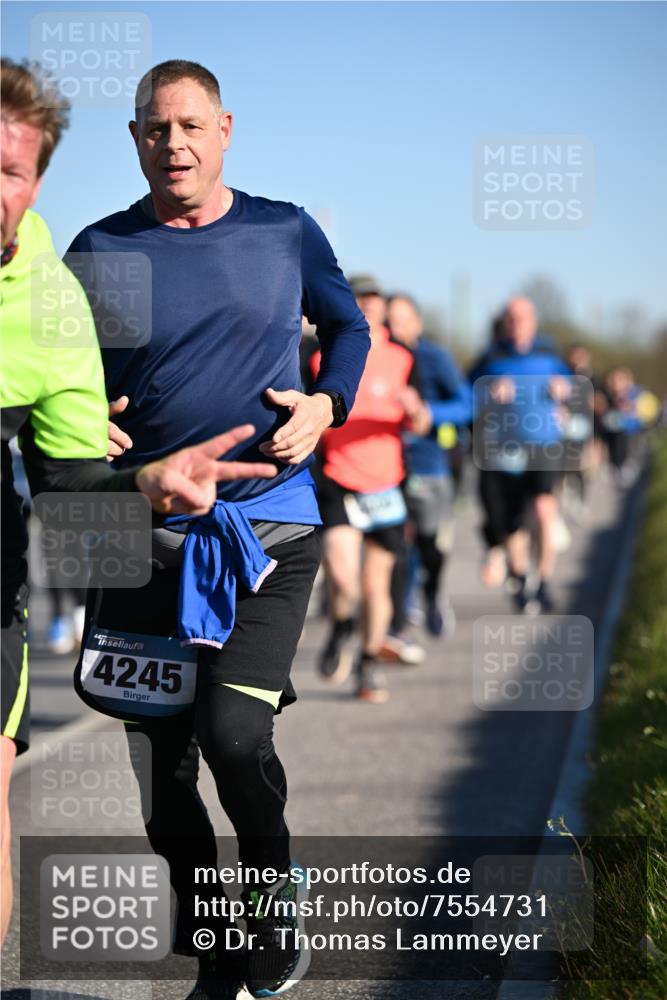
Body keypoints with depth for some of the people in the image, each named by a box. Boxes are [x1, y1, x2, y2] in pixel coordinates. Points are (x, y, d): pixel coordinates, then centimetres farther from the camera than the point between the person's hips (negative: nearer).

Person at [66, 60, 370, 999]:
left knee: (233, 730, -21)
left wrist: (326, 403, 1)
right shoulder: (100, 251, 3)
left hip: (271, 527, -1)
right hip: (147, 535, 2)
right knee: (165, 764, 6)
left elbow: (348, 325, 20)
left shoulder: (286, 232, 4)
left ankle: (272, 898, 8)